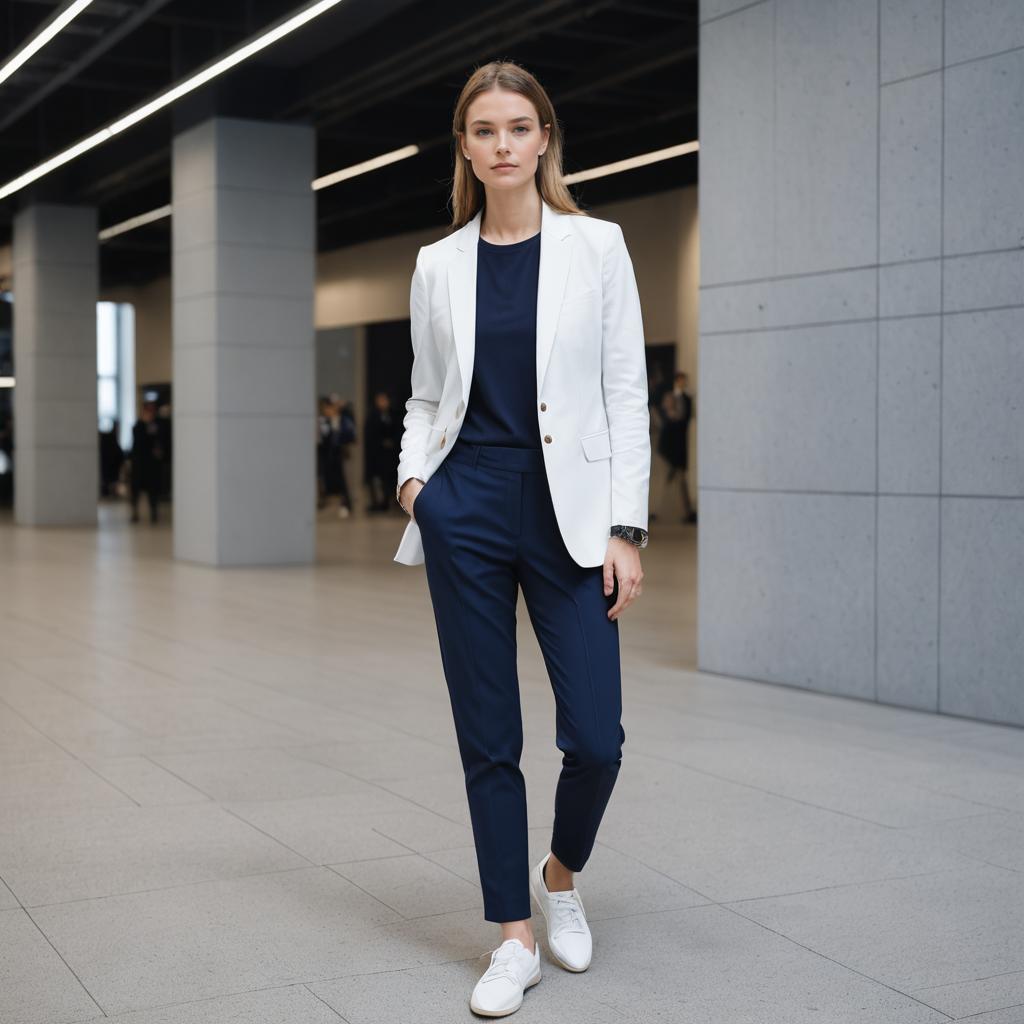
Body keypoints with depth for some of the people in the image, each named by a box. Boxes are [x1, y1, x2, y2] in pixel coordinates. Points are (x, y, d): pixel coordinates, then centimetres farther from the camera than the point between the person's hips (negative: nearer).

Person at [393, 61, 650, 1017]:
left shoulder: (596, 247, 1)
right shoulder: (437, 265, 8)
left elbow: (626, 394, -1)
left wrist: (626, 527, -7)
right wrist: (412, 474, -4)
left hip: (567, 513, -1)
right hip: (465, 513, 2)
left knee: (595, 737, -5)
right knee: (487, 739, 5)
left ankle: (560, 876, 27)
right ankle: (515, 938, 19)